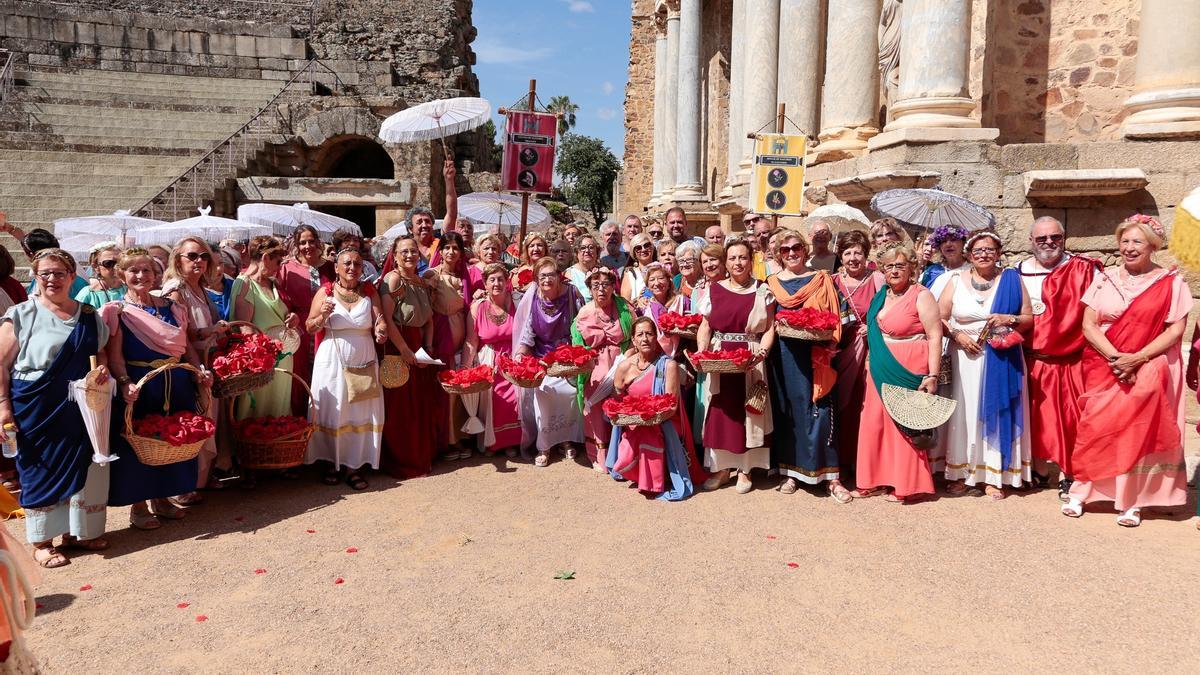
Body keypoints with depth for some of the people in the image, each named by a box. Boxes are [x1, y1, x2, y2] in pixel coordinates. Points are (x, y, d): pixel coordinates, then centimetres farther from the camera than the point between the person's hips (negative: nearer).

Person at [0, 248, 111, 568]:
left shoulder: (89, 316, 8)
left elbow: (102, 353, 19)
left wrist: (103, 367, -3)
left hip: (80, 407, 4)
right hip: (36, 410, -4)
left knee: (82, 468, 9)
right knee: (42, 470, 5)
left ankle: (76, 532, 26)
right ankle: (41, 541, 18)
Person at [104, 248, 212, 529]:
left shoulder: (172, 307, 11)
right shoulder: (117, 311, -3)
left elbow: (187, 345, 13)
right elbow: (114, 354, -10)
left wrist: (199, 371, -1)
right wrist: (124, 382, -25)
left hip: (177, 385, 5)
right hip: (138, 387, -5)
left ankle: (161, 498, 27)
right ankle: (138, 505, 16)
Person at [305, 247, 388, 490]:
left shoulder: (370, 292, 6)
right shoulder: (325, 292, 1)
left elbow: (380, 321, 0)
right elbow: (310, 327, 2)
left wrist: (381, 330, -22)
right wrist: (322, 316, -18)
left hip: (363, 362, 2)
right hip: (332, 361, -2)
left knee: (361, 413, 1)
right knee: (331, 412, 2)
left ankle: (353, 465, 10)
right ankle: (330, 463, 16)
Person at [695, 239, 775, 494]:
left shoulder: (762, 291, 4)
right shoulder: (714, 290, 7)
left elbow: (769, 329, 0)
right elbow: (705, 327, 7)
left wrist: (761, 352, -15)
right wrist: (701, 352, -8)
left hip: (750, 361, -1)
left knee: (748, 412, 3)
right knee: (720, 412, 4)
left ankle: (744, 469, 15)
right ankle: (720, 467, 16)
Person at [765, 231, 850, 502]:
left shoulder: (821, 279, 8)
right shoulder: (771, 283, 12)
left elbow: (833, 317, 5)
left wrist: (829, 342, -11)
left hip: (815, 355, -2)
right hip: (783, 355, 2)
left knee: (818, 410, -5)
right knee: (785, 411, 5)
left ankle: (831, 476, 0)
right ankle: (790, 471, 16)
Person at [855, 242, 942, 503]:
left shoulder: (921, 296, -8)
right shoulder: (880, 296, 12)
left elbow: (935, 337, -12)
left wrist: (932, 376, -18)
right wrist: (870, 364, 16)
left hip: (908, 373, -7)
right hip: (880, 372, 7)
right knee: (875, 423, 8)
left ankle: (907, 486, 12)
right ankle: (879, 480, 20)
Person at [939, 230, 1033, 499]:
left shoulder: (1011, 280, 7)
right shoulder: (956, 280, 8)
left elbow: (1029, 319, 8)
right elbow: (939, 318, 5)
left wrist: (1010, 319, -12)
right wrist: (957, 335, -11)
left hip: (1002, 359, 0)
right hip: (965, 357, 0)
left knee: (996, 412, 2)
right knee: (964, 413, 0)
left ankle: (994, 477, 8)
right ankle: (960, 474, 7)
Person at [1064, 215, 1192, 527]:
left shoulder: (1171, 282, 0)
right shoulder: (1105, 279, 6)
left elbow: (1176, 329, -5)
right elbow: (1088, 324, 0)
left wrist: (1137, 358, -16)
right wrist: (1115, 356, -13)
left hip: (1148, 369, -2)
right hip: (1103, 368, 2)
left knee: (1137, 432, -5)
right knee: (1096, 428, 0)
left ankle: (1131, 501, 4)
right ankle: (1081, 492, 7)